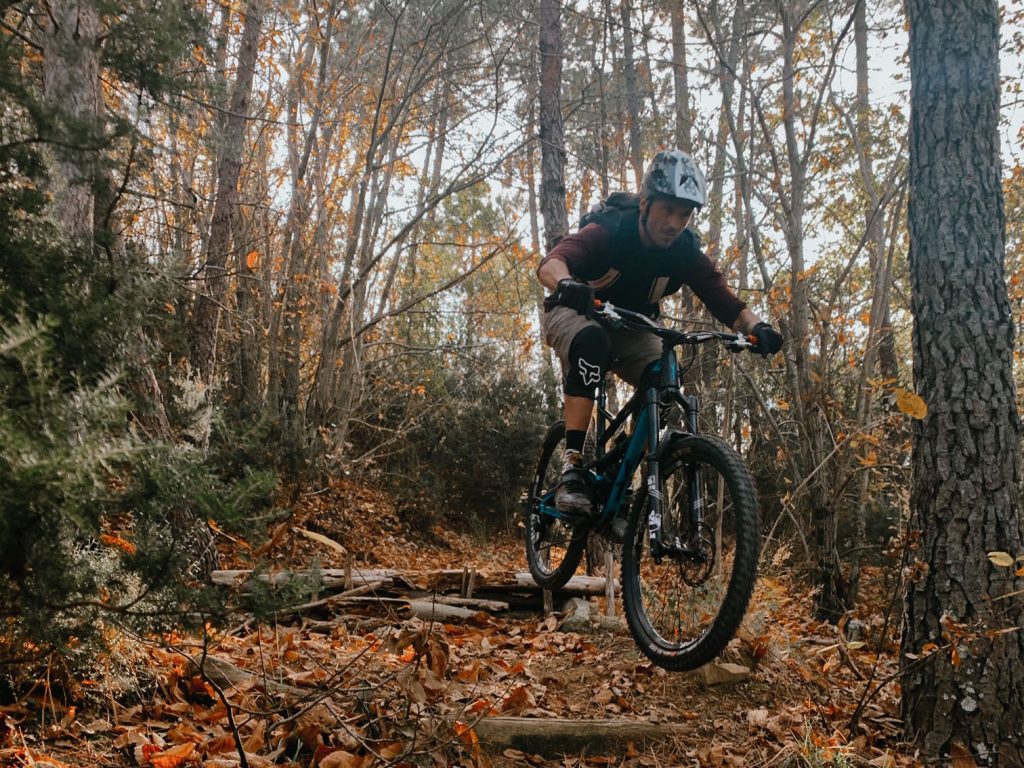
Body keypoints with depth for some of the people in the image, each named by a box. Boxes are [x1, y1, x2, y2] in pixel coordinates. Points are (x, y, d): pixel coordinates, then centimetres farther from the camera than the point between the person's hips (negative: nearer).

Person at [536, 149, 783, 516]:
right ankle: (572, 467, -38)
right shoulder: (609, 232, -28)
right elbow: (550, 263, -45)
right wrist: (566, 283, -69)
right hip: (574, 314, -4)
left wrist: (756, 327, -44)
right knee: (591, 341, -38)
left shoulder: (686, 252, -15)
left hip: (629, 331, 5)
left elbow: (726, 303, -22)